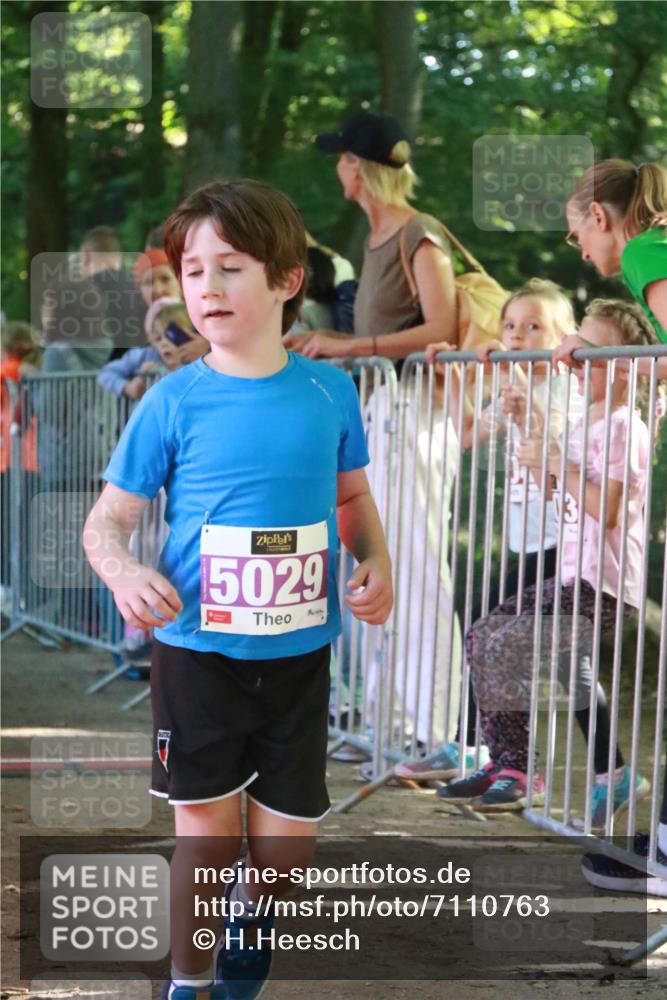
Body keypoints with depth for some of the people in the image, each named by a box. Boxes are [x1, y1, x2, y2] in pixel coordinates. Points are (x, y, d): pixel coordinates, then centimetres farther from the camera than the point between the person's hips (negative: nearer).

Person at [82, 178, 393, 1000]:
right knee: (206, 822, 4)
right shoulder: (174, 400, -9)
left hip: (299, 649, 2)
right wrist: (124, 572, -25)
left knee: (290, 828, 10)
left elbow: (352, 494, 13)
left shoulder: (329, 391, -3)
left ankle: (252, 902, 44)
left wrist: (376, 562, -5)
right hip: (198, 648, -2)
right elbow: (107, 517, -4)